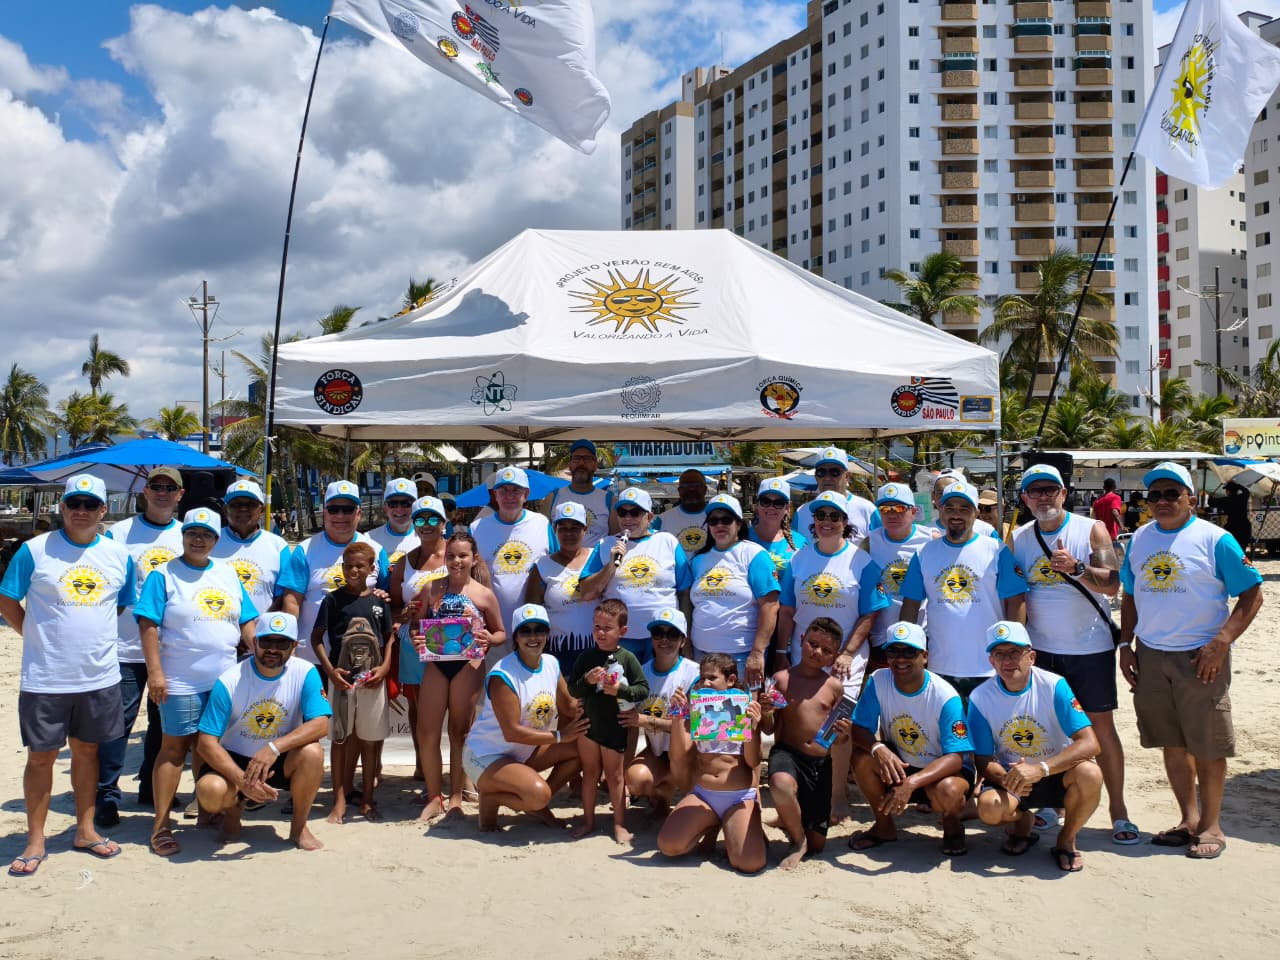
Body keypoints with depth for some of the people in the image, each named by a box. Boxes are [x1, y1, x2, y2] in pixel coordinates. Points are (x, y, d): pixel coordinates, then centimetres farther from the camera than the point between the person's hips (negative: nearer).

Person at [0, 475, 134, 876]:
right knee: (41, 755, 6)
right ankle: (35, 841, 18)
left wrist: (94, 638, 8)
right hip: (44, 678, -3)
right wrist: (42, 638, -4)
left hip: (100, 676, 3)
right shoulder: (35, 550, -6)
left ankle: (85, 830, 27)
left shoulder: (119, 555, 3)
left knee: (86, 749, 14)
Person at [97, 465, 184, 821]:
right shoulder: (119, 533, 1)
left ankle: (152, 789, 25)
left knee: (163, 722, 12)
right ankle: (107, 795, 8)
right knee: (118, 721, -3)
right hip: (126, 648, -3)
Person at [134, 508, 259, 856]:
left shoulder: (228, 574, 12)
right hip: (182, 681, -4)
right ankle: (161, 825, 6)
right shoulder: (164, 575, -3)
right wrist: (155, 672, -15)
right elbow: (148, 626, -8)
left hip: (224, 680, 4)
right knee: (175, 747, -1)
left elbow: (247, 622, 14)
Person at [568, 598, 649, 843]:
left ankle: (619, 824, 19)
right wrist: (587, 680, -20)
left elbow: (644, 689, -9)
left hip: (615, 727, -3)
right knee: (589, 773, 15)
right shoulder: (586, 657, -2)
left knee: (614, 777, 8)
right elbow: (572, 690, -2)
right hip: (588, 723, 3)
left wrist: (620, 690, -23)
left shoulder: (627, 658, -9)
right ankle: (588, 820, 27)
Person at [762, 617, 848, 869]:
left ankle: (791, 821, 42)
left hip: (822, 762, 3)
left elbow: (837, 734, 9)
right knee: (781, 784, -41)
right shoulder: (781, 679, -2)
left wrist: (843, 734, -14)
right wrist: (766, 713, -21)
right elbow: (770, 729, 1)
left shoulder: (834, 686, 3)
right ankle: (797, 841, -11)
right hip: (787, 753, -2)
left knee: (817, 844, 5)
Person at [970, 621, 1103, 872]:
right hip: (1009, 774, 0)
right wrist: (1006, 778, -31)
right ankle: (1022, 819, 9)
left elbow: (1089, 743, -24)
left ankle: (1066, 839, -2)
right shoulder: (981, 698, -12)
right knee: (989, 809, -31)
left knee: (1089, 774, -33)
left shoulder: (1053, 686, -16)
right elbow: (983, 761, -7)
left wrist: (1040, 768, -37)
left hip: (1057, 773, 0)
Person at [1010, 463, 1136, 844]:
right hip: (1041, 648, 3)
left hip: (1090, 647, -3)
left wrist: (1075, 567, -30)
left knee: (1102, 725, 0)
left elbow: (1112, 585, -14)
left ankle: (1118, 811, 9)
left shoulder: (1092, 529, -5)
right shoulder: (1019, 539, 3)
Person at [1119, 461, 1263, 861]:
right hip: (1150, 657, 5)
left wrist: (1221, 642, -17)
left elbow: (1251, 595, -7)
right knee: (1172, 743, 12)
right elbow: (1130, 595, 18)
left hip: (1200, 657, -5)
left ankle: (1211, 826, 18)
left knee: (1207, 745, 3)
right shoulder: (1140, 539, 9)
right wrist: (1125, 644, 9)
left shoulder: (1214, 539, -6)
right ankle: (1189, 819, 26)